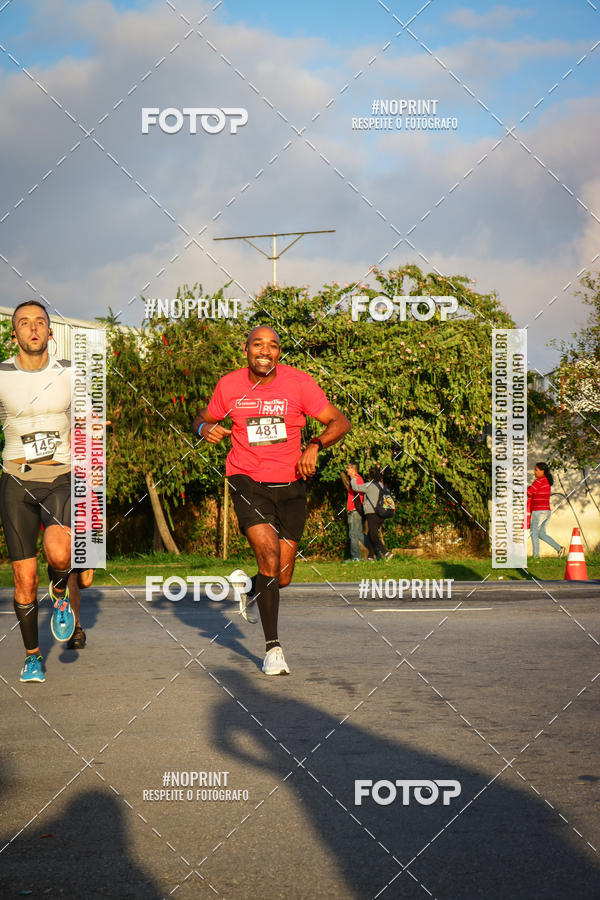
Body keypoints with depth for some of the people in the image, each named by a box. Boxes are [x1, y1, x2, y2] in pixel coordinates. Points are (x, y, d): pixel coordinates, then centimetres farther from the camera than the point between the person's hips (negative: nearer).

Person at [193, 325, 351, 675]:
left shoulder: (299, 382, -6)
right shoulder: (229, 385, -1)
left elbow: (340, 422, -4)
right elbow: (204, 419, 16)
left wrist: (314, 447, -21)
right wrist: (206, 428, -9)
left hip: (290, 485, 1)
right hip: (248, 483, -1)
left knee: (283, 576, 5)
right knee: (269, 557, -20)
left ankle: (252, 593, 43)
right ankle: (273, 647, -10)